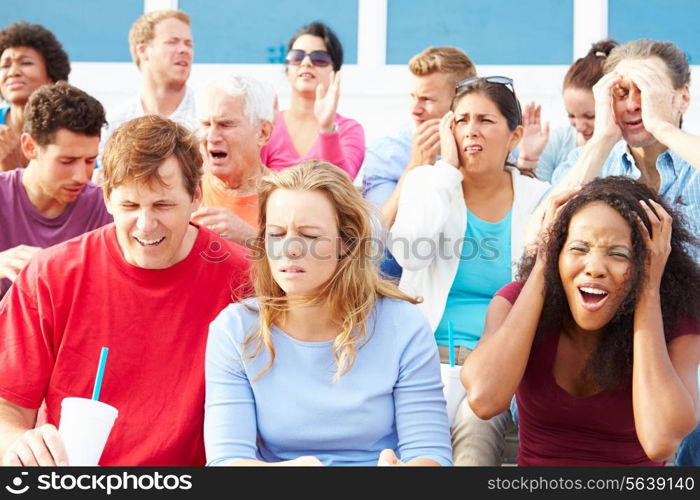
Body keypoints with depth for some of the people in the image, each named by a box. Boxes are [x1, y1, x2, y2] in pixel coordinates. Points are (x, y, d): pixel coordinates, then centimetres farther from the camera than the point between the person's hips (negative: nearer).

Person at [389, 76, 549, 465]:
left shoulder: (539, 198, 9)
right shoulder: (428, 182, 7)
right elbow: (410, 253, -14)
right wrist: (448, 167, -7)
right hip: (430, 349, 0)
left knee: (476, 424, -31)